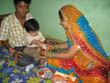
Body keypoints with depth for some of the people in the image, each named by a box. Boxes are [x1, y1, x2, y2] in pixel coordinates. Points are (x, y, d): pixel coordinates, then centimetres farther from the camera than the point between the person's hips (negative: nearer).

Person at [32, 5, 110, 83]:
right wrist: (52, 47, 3)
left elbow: (68, 55, -24)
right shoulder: (76, 28, -5)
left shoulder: (80, 33, -31)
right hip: (82, 60, 7)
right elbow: (70, 44, 10)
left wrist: (47, 54, -14)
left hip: (92, 67, -7)